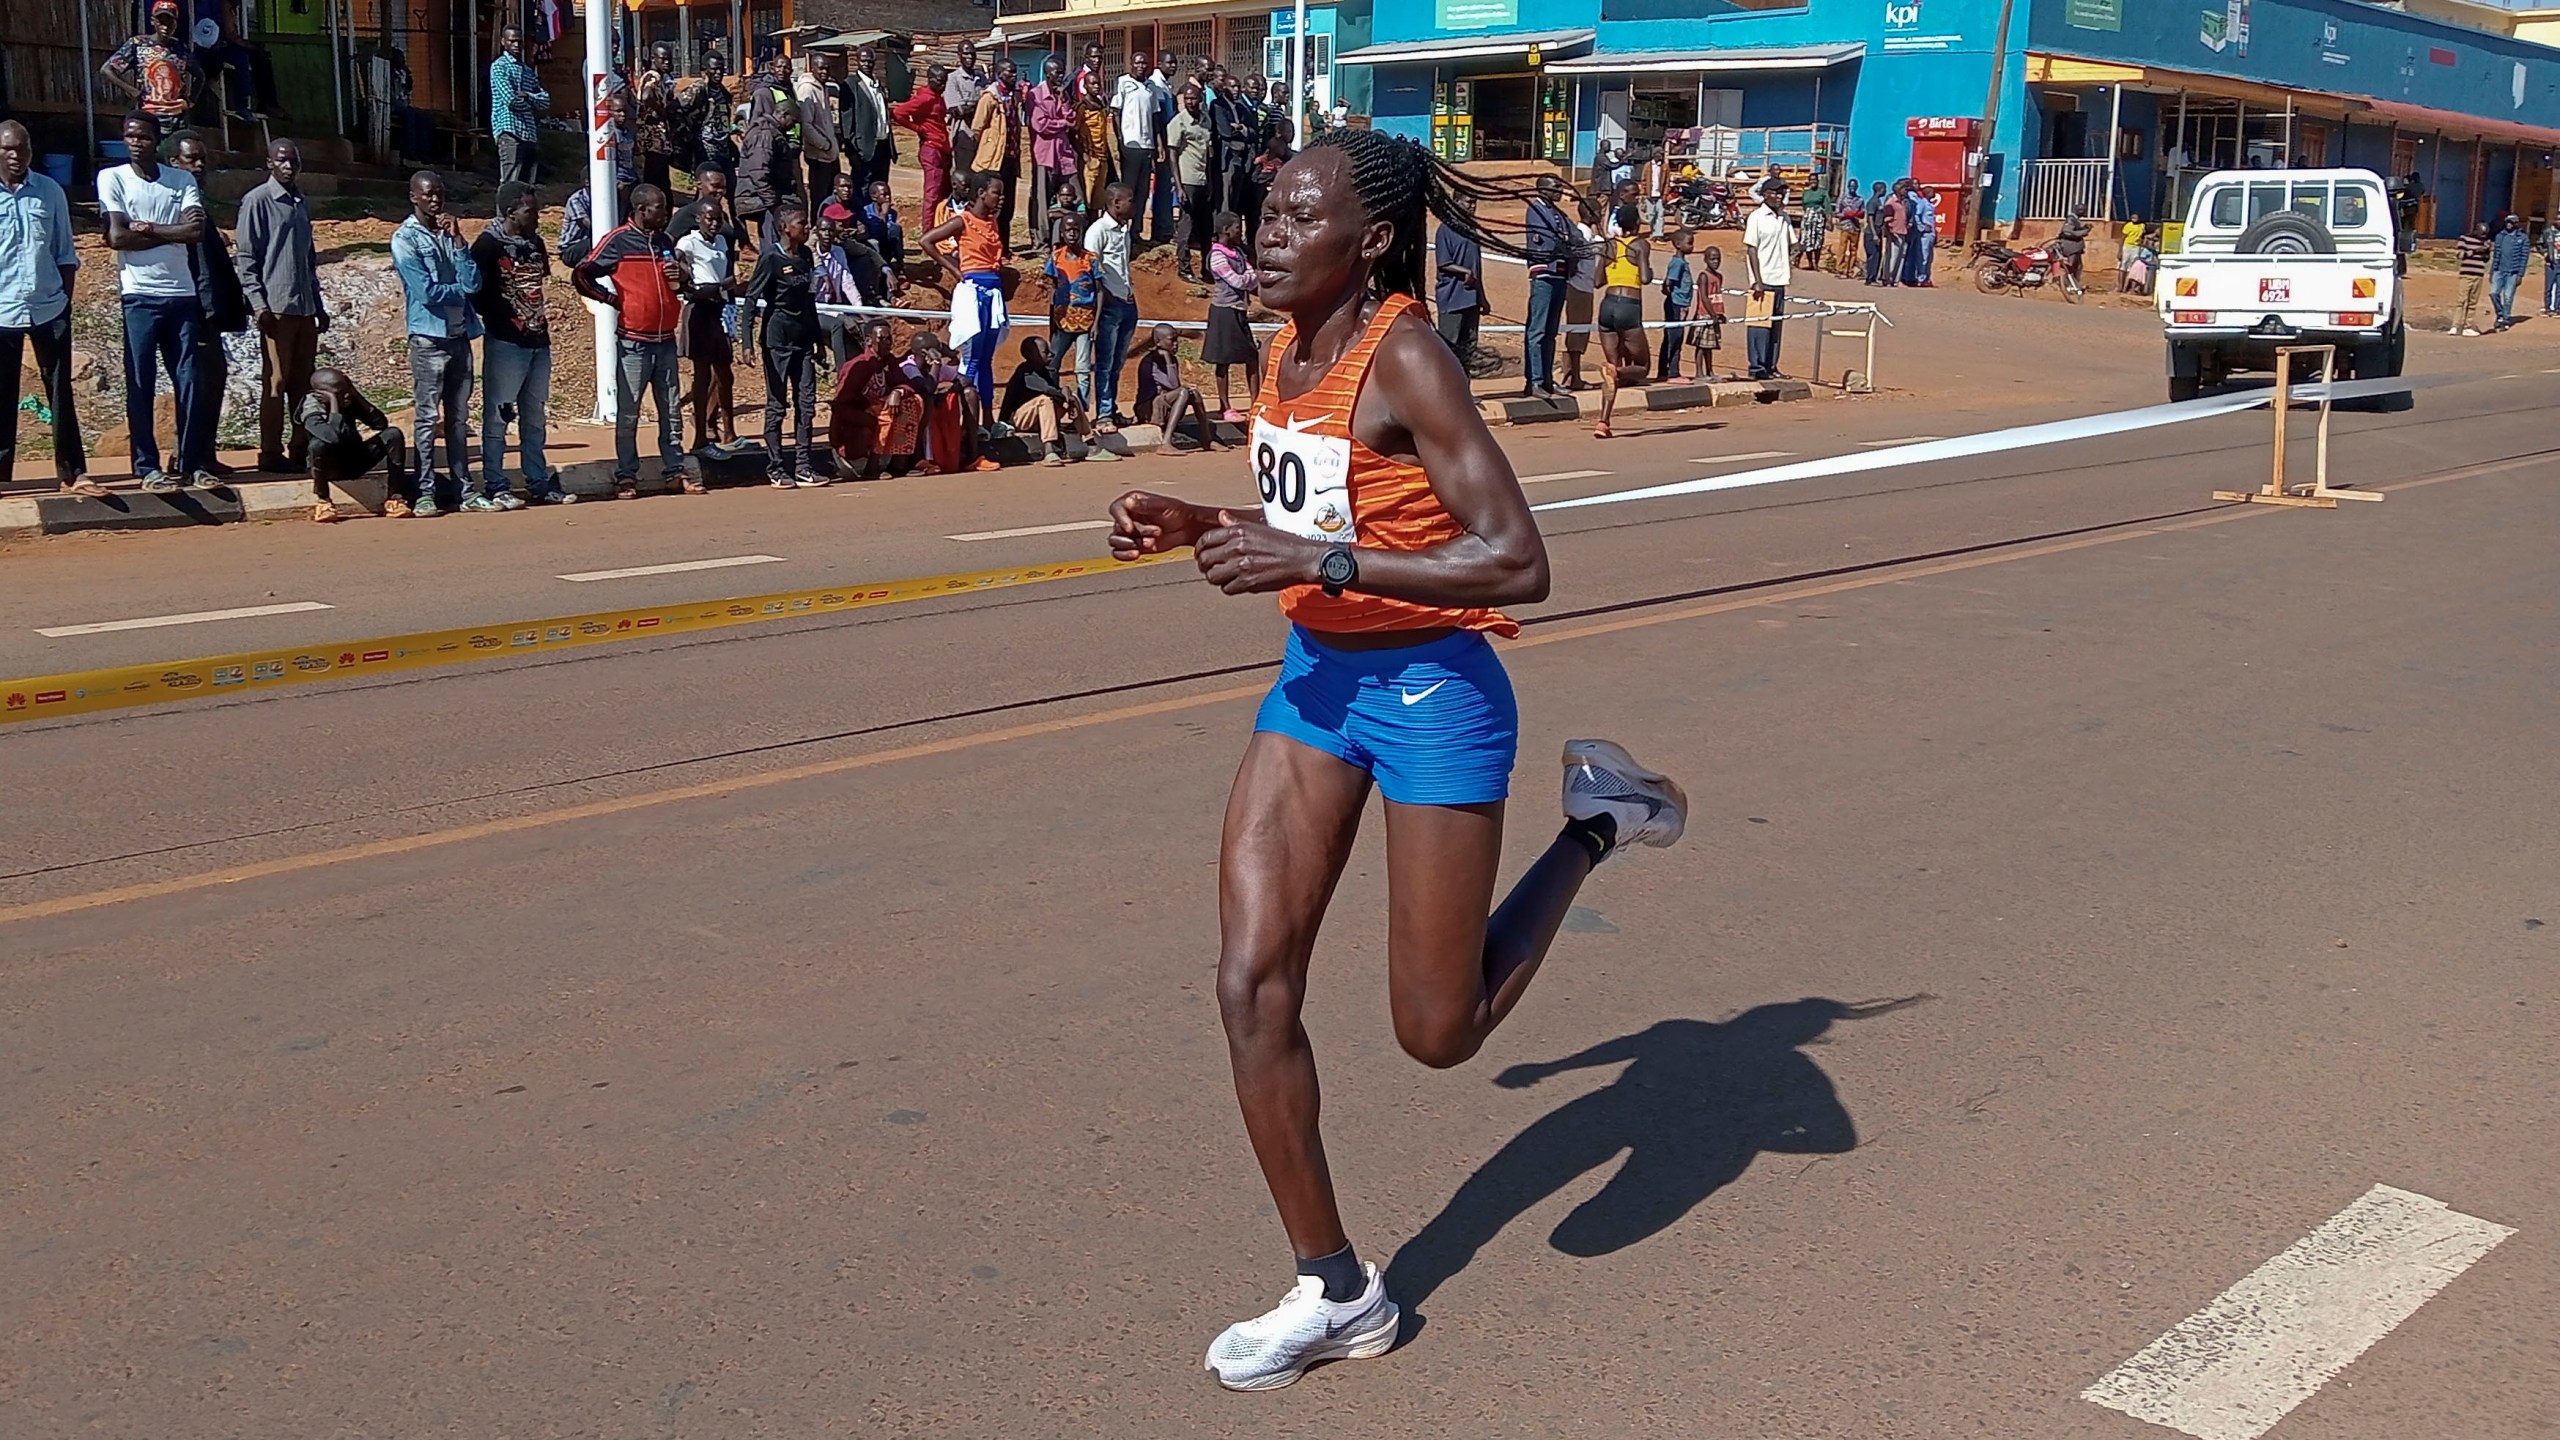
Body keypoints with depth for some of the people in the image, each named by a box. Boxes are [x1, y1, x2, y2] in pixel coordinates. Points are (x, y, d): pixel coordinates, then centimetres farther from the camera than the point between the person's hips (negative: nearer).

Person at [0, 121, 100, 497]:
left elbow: (65, 253, 8)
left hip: (49, 307, 1)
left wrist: (66, 299, 2)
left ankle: (72, 473, 5)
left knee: (60, 391, 3)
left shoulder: (50, 191, 4)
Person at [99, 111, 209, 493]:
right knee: (141, 384, 0)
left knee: (189, 382, 3)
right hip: (139, 296, -2)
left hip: (182, 293, 2)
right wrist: (172, 233, -6)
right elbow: (117, 237, -10)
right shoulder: (112, 178, 2)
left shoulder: (183, 181, 8)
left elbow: (196, 231, -6)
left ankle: (192, 463, 9)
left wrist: (147, 228, -9)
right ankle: (147, 467, 3)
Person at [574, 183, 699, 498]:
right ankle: (626, 476, 5)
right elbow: (580, 275, -4)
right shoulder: (617, 241, -6)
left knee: (671, 410, 8)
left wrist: (680, 276, 3)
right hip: (633, 341, -5)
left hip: (665, 339, 6)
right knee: (628, 412, 0)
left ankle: (675, 469, 14)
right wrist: (612, 299, -6)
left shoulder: (665, 241, 12)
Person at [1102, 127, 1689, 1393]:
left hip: (1431, 690, -7)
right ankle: (1336, 1294, 14)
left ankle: (1595, 822, 25)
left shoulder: (1405, 359, -20)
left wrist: (1320, 562, -29)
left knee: (1438, 1033, 3)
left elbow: (1517, 562, -26)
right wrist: (1198, 526, 1)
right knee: (1251, 984, -1)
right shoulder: (1289, 348, 4)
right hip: (1315, 677, 8)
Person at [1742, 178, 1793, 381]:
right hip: (1763, 280, -7)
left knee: (1776, 324, 10)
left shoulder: (1784, 218, 13)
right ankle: (1757, 368, -1)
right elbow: (1751, 250, -9)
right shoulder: (1757, 218, -6)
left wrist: (1790, 266, 0)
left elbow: (1791, 245, 19)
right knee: (1759, 324, -5)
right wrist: (1758, 281, -14)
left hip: (1780, 280, 7)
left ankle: (1771, 366, 16)